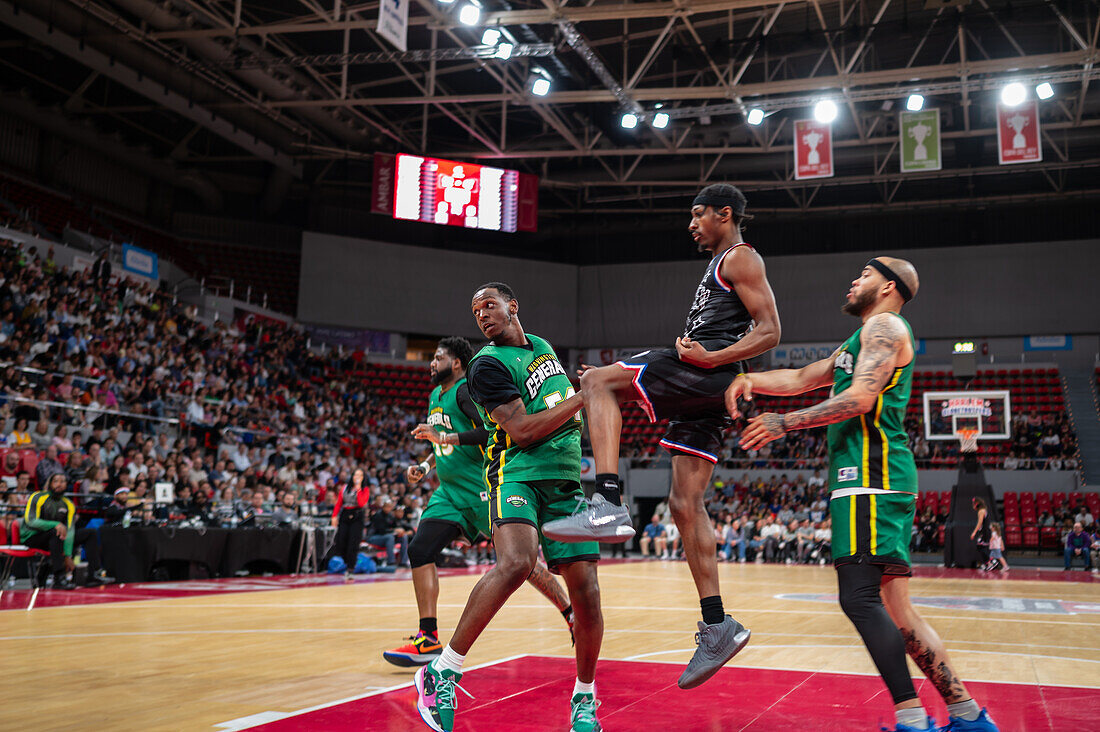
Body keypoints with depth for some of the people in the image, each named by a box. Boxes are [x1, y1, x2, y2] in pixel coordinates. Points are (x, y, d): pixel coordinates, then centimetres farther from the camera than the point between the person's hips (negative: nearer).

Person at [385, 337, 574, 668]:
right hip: (450, 491, 9)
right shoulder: (435, 396, 18)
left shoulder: (466, 390, -10)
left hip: (481, 489, -8)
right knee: (420, 549, -6)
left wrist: (445, 436, -24)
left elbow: (492, 431, -25)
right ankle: (428, 640, -4)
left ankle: (573, 614, 15)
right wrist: (424, 467, 14)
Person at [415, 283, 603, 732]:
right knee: (517, 562, -33)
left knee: (586, 591, -3)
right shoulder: (488, 364, -5)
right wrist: (584, 395, -11)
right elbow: (523, 431, -15)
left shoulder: (542, 345, 19)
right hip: (518, 473, -6)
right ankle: (443, 671, -19)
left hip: (566, 481, 6)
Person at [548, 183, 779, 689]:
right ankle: (717, 627, 4)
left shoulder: (741, 258, 1)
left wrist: (709, 358, -21)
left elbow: (770, 332, -10)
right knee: (684, 504, 3)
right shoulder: (720, 266, 31)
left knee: (598, 382, -20)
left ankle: (607, 506, -33)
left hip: (709, 377, -10)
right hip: (703, 388, 10)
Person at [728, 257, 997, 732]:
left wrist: (784, 424, -13)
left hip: (871, 478, -10)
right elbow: (801, 378, 29)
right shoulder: (861, 341, 29)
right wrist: (749, 379, 11)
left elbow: (859, 399, -15)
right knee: (894, 609, 9)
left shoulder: (884, 326, -2)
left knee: (860, 599, -15)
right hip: (871, 479, 10)